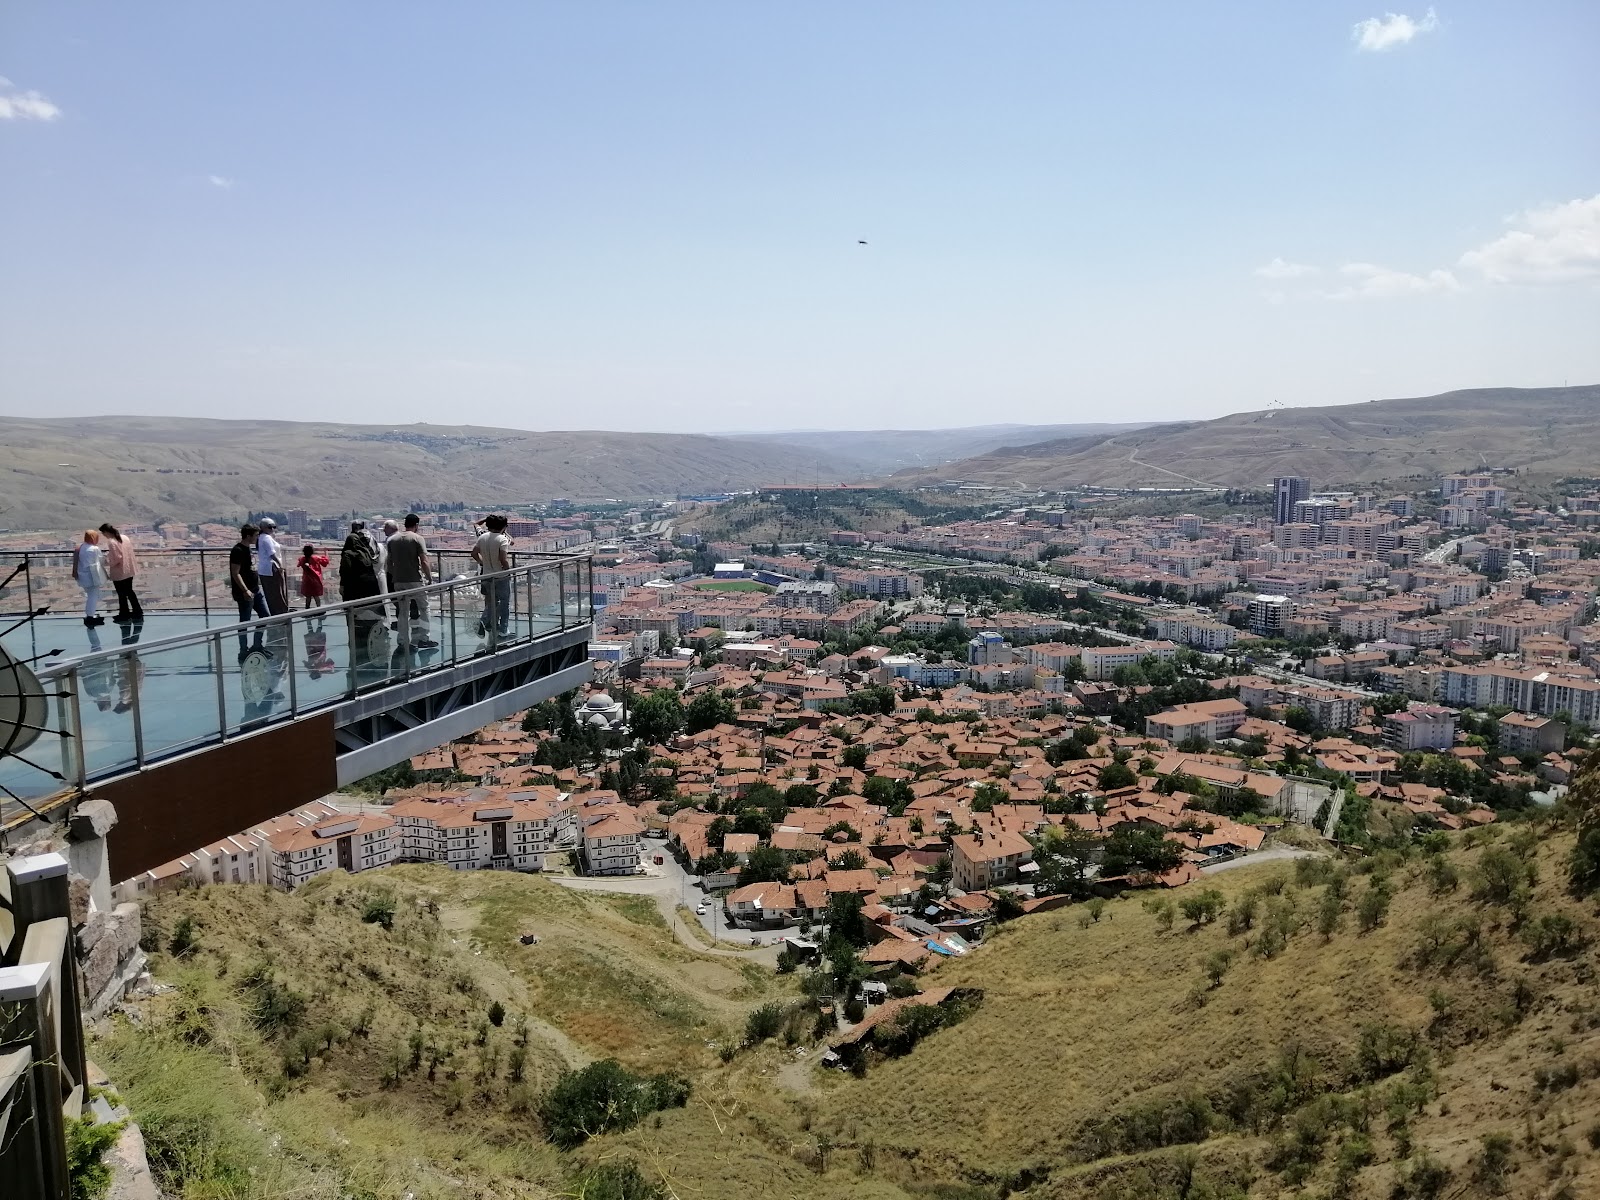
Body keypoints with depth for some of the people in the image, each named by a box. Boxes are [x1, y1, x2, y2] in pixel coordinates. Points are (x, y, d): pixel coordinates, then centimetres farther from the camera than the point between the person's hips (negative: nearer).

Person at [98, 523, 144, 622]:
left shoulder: (111, 542, -21)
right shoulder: (125, 538, 2)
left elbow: (116, 559, -24)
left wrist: (106, 561, -6)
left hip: (119, 573, -7)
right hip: (129, 570, 7)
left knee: (122, 594, 7)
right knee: (129, 591, 21)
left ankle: (124, 616, 19)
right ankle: (138, 612, 26)